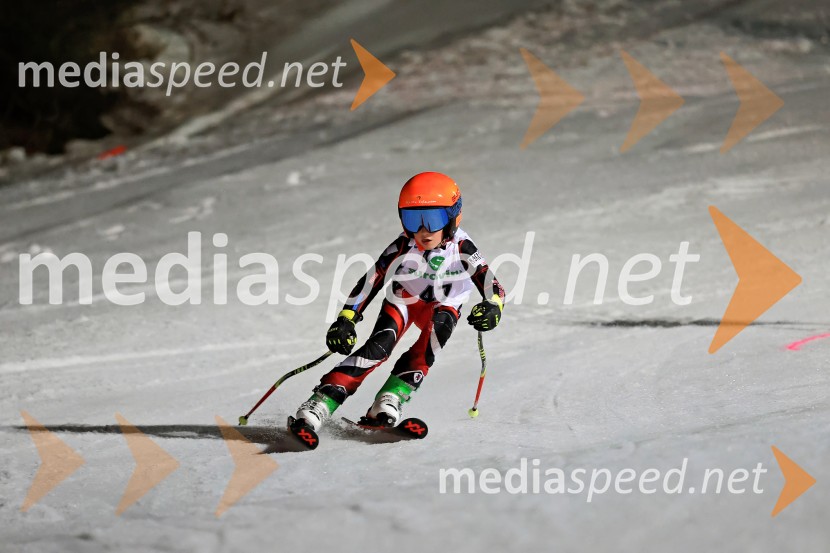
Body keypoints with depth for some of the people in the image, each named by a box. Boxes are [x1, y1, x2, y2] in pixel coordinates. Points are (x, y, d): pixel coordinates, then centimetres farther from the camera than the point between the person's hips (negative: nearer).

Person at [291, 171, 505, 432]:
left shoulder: (462, 249, -27)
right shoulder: (402, 248, -26)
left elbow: (490, 283, -32)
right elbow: (370, 282, -23)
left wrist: (493, 306, -55)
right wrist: (346, 319, -31)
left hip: (443, 304, 1)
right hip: (403, 300, -1)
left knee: (439, 325, -33)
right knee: (378, 347, -24)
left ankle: (389, 401, -35)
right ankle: (320, 404, -31)